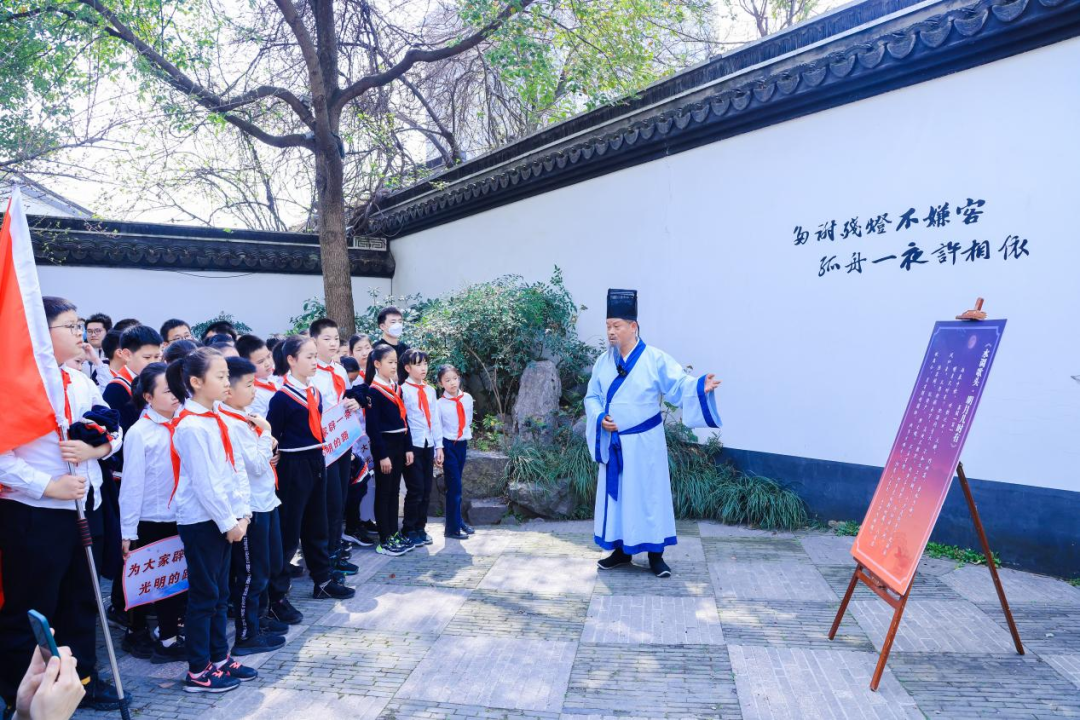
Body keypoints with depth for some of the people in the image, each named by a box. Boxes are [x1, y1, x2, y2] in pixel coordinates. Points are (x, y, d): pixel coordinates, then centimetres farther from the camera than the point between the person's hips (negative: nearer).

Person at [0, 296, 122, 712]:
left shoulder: (81, 382, 7)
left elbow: (114, 432, 11)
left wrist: (96, 448, -10)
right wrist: (47, 486, -23)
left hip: (80, 508, 7)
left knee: (81, 600, 18)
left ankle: (81, 677, 33)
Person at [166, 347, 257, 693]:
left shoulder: (216, 420, 9)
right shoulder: (191, 426, -18)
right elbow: (204, 483, -19)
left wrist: (241, 513, 4)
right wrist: (228, 522, -14)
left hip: (222, 519, 8)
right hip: (201, 521, -8)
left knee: (220, 593, 16)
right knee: (204, 595, 2)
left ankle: (219, 658, 28)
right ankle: (198, 672, 14)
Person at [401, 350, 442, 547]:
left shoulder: (430, 390, 13)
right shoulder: (403, 390, -6)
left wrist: (439, 446, 11)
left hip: (428, 445, 6)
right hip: (412, 445, -6)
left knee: (427, 490, 8)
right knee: (416, 489, -4)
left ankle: (420, 528, 20)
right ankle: (409, 531, 10)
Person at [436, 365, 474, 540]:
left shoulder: (467, 398, 0)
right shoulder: (440, 404, -11)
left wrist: (467, 433, 12)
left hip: (462, 444, 4)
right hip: (448, 445, -4)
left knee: (455, 485, 15)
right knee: (454, 486, -4)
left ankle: (457, 521, 27)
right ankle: (452, 528, 3)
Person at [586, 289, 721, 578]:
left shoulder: (655, 359, -10)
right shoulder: (603, 362, 4)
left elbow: (679, 385, -17)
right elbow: (592, 397, 7)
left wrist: (700, 386, -37)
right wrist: (600, 418, -10)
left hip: (643, 443, -4)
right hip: (613, 444, 4)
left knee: (648, 494, 3)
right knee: (615, 494, 11)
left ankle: (655, 553, 16)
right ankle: (620, 550, 26)